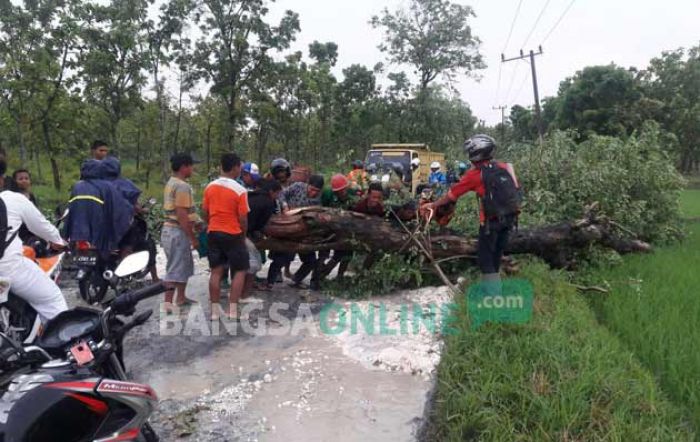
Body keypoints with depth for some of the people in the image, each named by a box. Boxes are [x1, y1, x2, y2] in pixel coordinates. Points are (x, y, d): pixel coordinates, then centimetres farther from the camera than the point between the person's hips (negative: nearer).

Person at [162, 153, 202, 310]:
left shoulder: (171, 183, 14)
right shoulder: (182, 186, -18)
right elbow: (182, 216, -23)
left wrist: (195, 222, 18)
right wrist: (193, 238, -19)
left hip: (171, 229, 10)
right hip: (178, 232, -10)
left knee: (185, 265, 20)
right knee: (175, 269, -5)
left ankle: (181, 297, 30)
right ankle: (168, 303, -1)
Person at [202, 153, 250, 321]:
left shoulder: (210, 187, 2)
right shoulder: (240, 190, -14)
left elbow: (205, 213, 7)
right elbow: (243, 219, -11)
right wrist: (243, 235, 5)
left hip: (213, 233, 5)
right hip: (233, 235, -5)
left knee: (216, 272, 10)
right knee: (240, 271, 8)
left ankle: (215, 310, 12)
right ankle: (233, 310, 4)